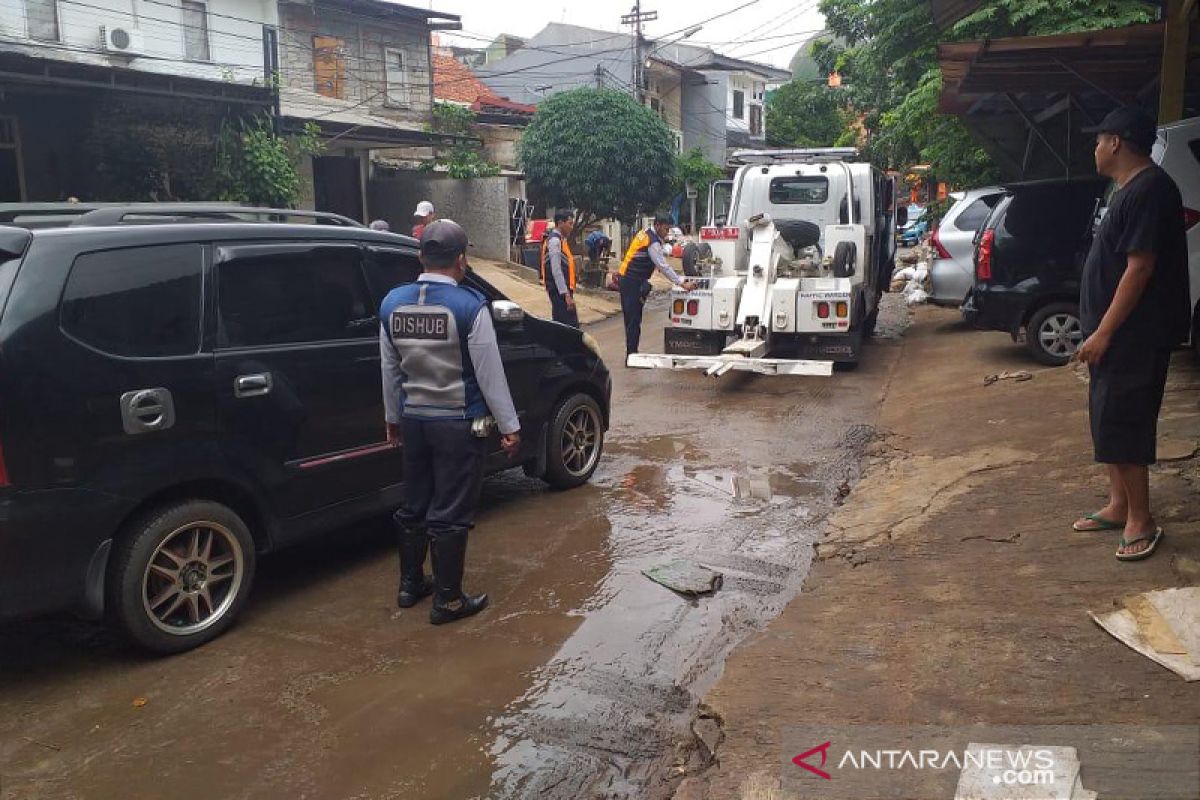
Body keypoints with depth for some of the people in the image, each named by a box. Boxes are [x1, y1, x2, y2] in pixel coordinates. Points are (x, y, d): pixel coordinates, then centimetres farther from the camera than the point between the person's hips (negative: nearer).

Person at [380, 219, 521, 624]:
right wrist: (509, 427, -5)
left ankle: (410, 585, 32)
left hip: (413, 420, 6)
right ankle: (448, 600, 14)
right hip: (459, 423, -5)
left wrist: (393, 417, 20)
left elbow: (390, 369, 8)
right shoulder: (470, 306, -17)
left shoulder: (392, 303, 0)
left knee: (414, 504, 19)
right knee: (450, 514, 3)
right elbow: (490, 373, -13)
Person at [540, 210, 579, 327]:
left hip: (562, 289, 10)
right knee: (570, 326, -11)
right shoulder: (555, 240, -16)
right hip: (560, 291, -10)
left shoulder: (560, 239, 15)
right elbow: (556, 270, -22)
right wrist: (566, 294, -24)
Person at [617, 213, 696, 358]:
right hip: (631, 283, -10)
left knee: (633, 319, 12)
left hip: (627, 279, 10)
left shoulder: (645, 233, 11)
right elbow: (663, 266, -22)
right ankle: (631, 356, -5)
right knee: (633, 320, -7)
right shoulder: (652, 242, -18)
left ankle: (631, 355, 16)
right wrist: (682, 283, -21)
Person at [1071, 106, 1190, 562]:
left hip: (1134, 336, -10)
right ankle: (1118, 506, 25)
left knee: (1120, 424, -6)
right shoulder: (1130, 189, 14)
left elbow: (1140, 268, -23)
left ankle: (1141, 521, 4)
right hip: (1117, 334, 10)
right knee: (1108, 420, 14)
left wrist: (1103, 333, -22)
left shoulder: (1149, 190, -18)